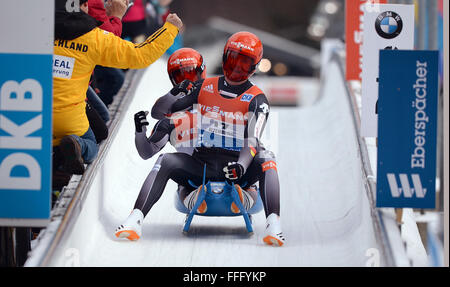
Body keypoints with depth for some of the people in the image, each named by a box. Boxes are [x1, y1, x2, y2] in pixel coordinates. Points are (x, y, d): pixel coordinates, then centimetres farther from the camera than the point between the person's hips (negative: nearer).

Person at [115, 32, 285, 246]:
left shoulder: (256, 99, 1)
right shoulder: (204, 88, 11)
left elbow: (252, 142, -14)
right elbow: (159, 111, 12)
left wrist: (241, 166, -35)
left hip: (237, 168, -2)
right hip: (201, 163, 2)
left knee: (266, 159, -31)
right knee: (165, 161, -24)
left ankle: (273, 225, -42)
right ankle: (135, 220, -36)